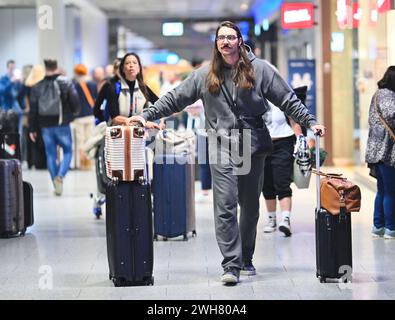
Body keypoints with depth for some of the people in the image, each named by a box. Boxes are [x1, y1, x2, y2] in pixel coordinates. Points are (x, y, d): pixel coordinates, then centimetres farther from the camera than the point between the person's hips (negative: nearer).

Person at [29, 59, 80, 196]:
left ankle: (56, 185, 11)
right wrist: (75, 112, 14)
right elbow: (75, 102, -9)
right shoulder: (66, 83, -4)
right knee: (67, 151, 10)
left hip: (45, 126, 2)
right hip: (62, 124, -2)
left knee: (51, 155, 11)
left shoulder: (37, 87, 4)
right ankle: (60, 176, -15)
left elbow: (33, 109, 3)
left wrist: (32, 129, 8)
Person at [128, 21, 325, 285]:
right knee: (225, 206, -11)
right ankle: (231, 265, -12)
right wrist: (146, 115, 6)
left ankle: (246, 259, 24)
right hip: (222, 146, 0)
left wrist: (310, 122, -1)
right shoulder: (205, 75, 7)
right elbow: (174, 99, 11)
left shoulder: (260, 69, 4)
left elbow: (288, 100, 5)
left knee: (250, 206, 10)